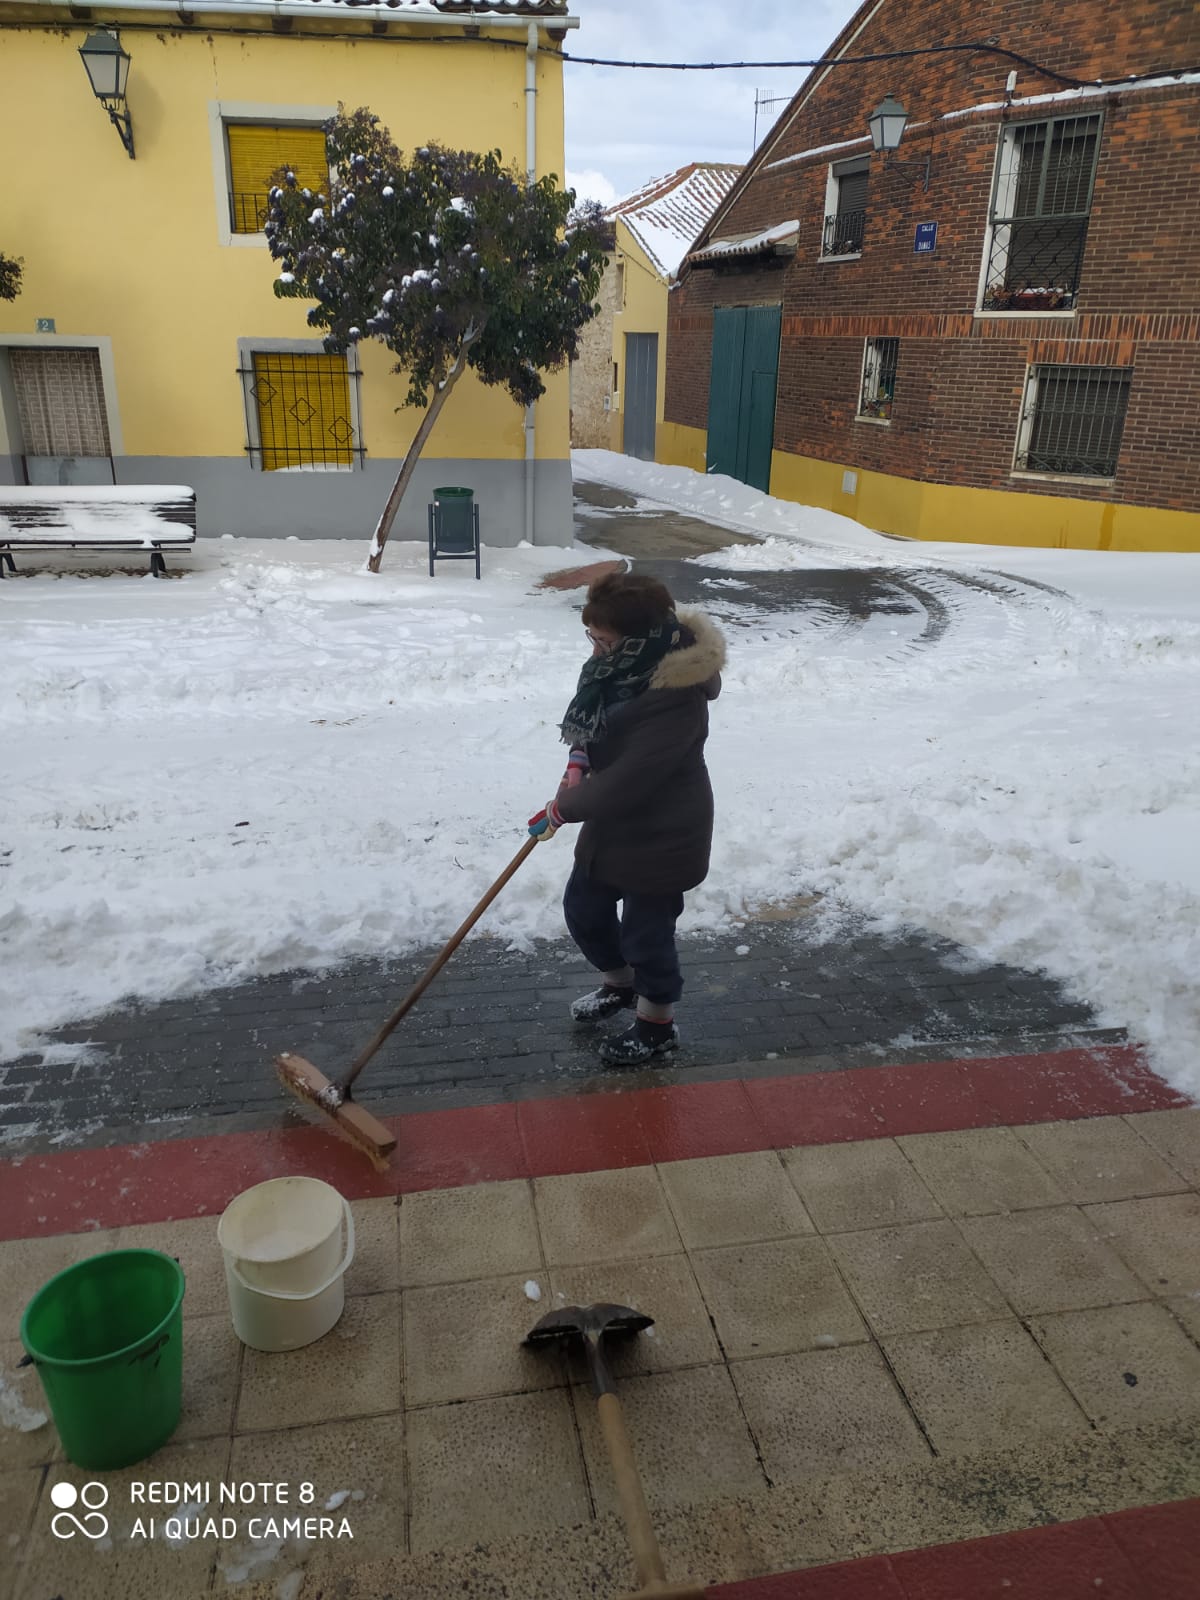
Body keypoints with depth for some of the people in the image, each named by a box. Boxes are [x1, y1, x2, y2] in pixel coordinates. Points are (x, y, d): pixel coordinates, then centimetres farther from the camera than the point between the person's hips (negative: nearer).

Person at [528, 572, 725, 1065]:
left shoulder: (673, 700, -33)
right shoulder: (619, 661, -5)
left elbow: (625, 783, -30)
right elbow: (588, 714, 12)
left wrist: (563, 808, -17)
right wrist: (579, 758, -8)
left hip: (660, 836, -9)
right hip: (613, 820, 9)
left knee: (646, 932, 9)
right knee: (583, 908, 22)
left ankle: (657, 1025, 35)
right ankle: (620, 985, 48)